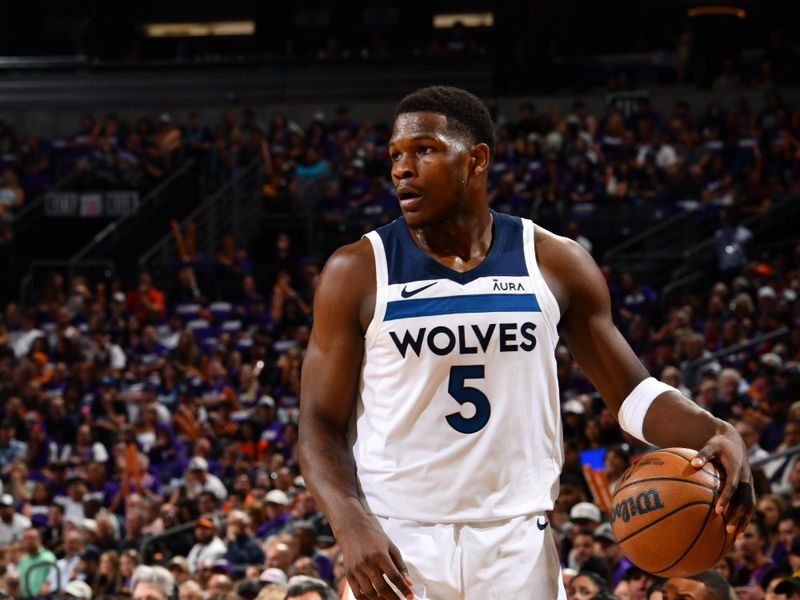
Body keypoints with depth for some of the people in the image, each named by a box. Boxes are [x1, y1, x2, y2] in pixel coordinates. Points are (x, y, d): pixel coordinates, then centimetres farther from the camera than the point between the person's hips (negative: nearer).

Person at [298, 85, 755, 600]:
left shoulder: (556, 263, 4)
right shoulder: (357, 272, -1)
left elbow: (632, 393, 9)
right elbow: (321, 426, -1)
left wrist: (715, 433, -11)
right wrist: (353, 527, -18)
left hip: (517, 543, 1)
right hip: (397, 545, -1)